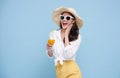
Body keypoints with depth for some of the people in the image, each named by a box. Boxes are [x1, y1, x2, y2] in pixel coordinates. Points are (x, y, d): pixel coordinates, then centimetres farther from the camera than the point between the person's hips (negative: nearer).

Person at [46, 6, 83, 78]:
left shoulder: (77, 37, -10)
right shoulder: (53, 34, -1)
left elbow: (68, 55, -20)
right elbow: (50, 55, 5)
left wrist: (66, 35, -14)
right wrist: (49, 49, -17)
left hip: (72, 71, -3)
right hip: (59, 70, 3)